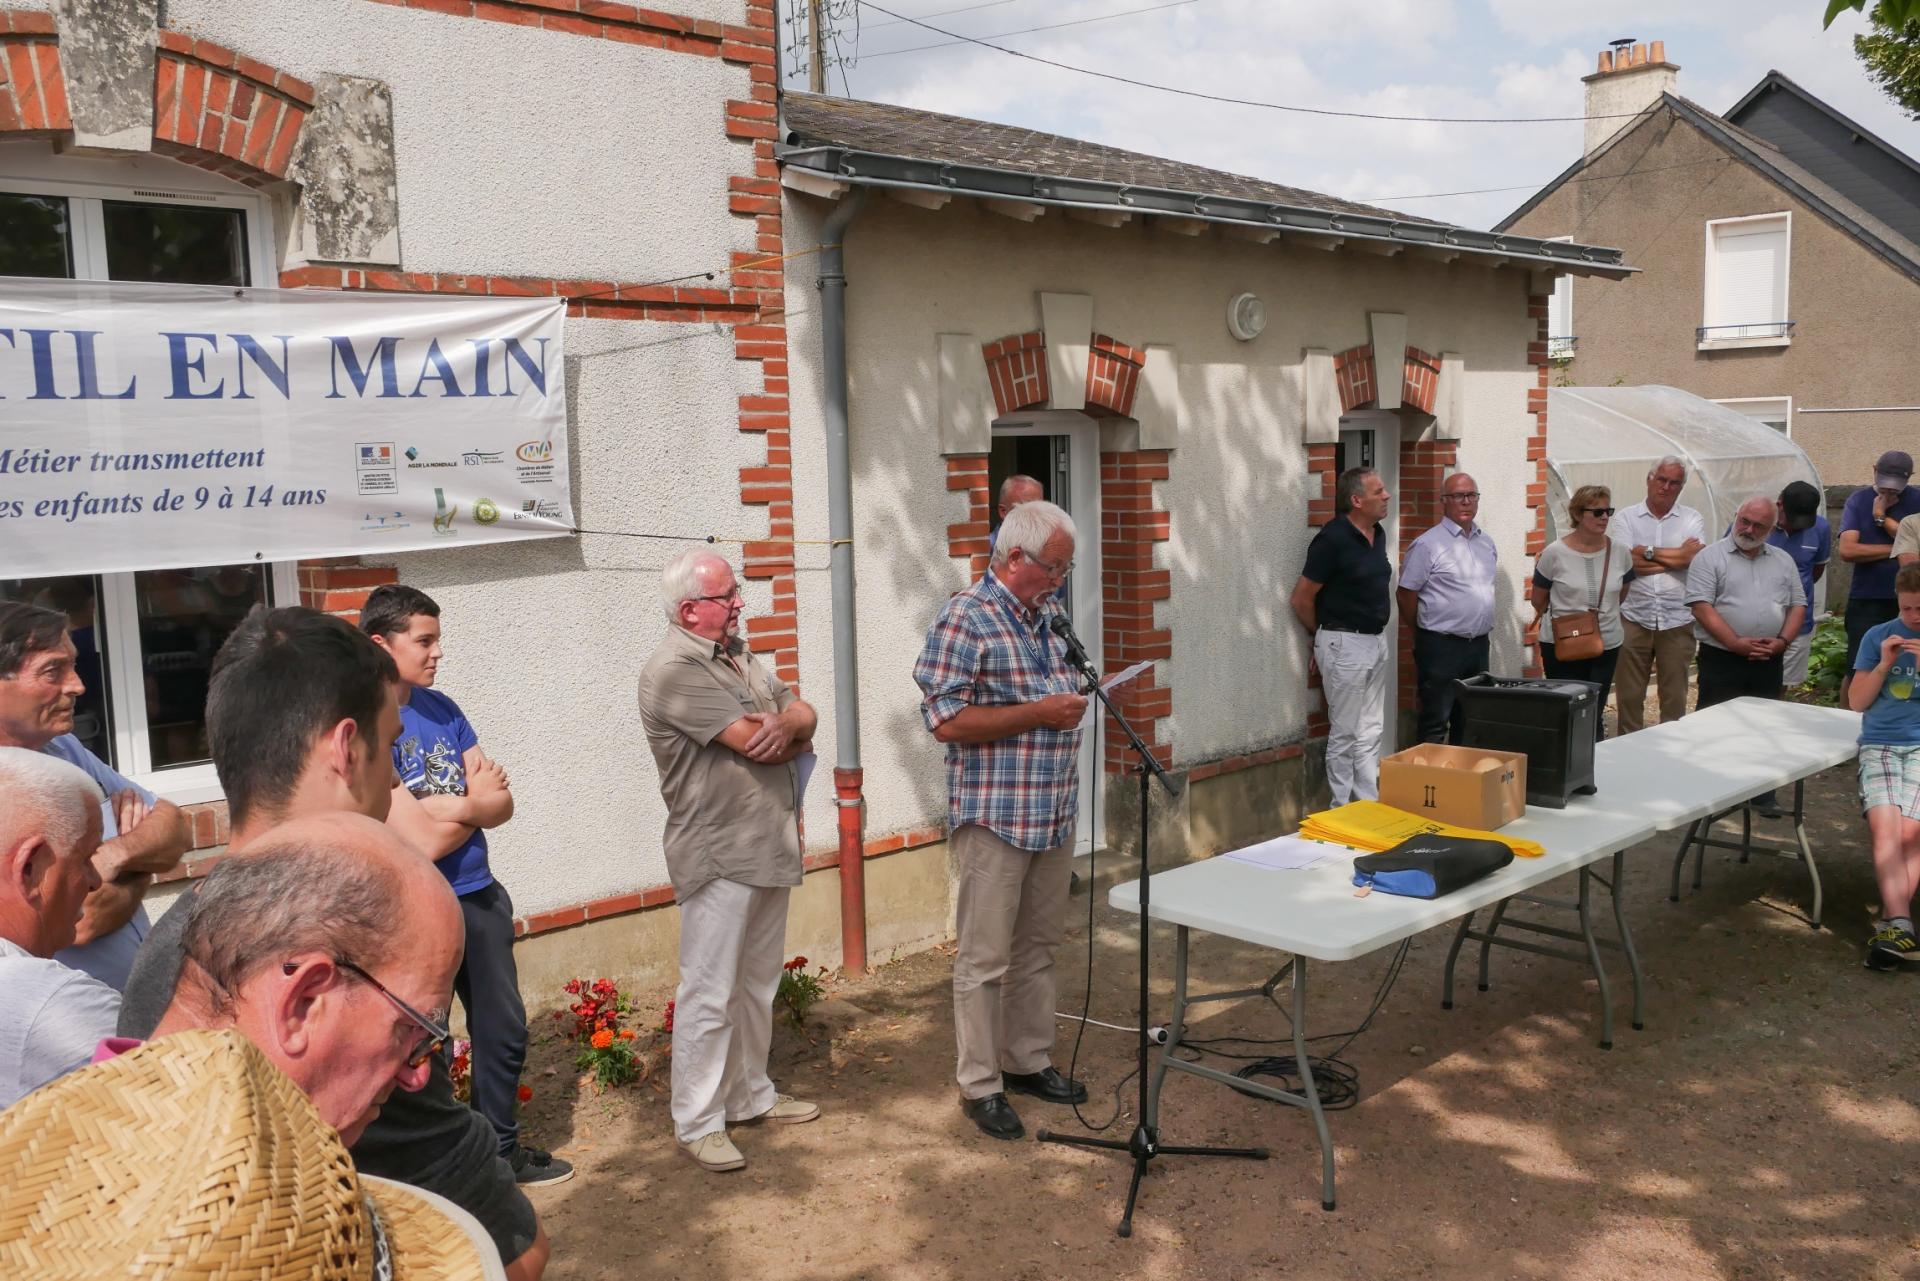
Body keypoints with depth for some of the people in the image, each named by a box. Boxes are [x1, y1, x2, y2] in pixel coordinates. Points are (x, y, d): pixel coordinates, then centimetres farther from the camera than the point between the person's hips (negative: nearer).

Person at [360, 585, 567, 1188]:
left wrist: (445, 814, -16)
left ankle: (502, 1149, 35)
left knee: (505, 1031, 17)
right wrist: (475, 803, -7)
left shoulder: (441, 708, 6)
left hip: (480, 895, 7)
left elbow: (501, 802, 2)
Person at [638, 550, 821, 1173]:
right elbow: (754, 742, -22)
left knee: (757, 984, 18)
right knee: (710, 994, -1)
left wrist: (788, 724, -15)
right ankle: (697, 1122, 10)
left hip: (769, 845, 9)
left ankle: (750, 1095, 32)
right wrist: (794, 731, -1)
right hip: (719, 856, -9)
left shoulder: (738, 655, 14)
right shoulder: (674, 671, -17)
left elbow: (803, 713, 9)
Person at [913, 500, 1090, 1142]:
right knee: (985, 957, 2)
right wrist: (1041, 713, -19)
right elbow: (947, 721, -19)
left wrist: (1074, 699, 6)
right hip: (995, 817, -8)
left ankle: (1029, 1060, 32)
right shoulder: (964, 619, -14)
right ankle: (980, 1085, 14)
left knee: (1039, 946, 18)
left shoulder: (1049, 615, 12)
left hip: (1053, 815, 8)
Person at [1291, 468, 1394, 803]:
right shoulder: (1333, 538, -17)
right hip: (1345, 645, -8)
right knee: (1346, 735, 1)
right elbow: (1301, 599, -13)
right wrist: (1324, 636, 3)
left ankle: (1371, 807, 21)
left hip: (1376, 641, 8)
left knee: (1371, 733, 13)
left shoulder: (1377, 534, 8)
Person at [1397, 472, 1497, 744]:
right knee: (1435, 724, -2)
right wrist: (1427, 633, 2)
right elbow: (1407, 593, -8)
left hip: (1479, 644, 7)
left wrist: (1480, 632, 16)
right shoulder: (1427, 545, -10)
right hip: (1442, 647, -7)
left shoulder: (1487, 542, 11)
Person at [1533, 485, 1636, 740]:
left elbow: (1621, 596, 14)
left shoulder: (1620, 551, -3)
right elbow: (1538, 601, 2)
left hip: (1607, 645, 3)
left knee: (1595, 716, 11)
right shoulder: (1555, 553, -11)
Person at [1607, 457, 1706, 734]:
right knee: (1629, 695, 5)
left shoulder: (1692, 520, 6)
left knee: (1675, 695, 8)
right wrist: (1675, 558, -8)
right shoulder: (1625, 518, 3)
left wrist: (1647, 551, -8)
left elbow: (1693, 558, -12)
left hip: (1677, 620, 1)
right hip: (1633, 618, 0)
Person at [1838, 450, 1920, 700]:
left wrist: (1883, 518, -11)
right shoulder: (1859, 500, 1)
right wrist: (1896, 549, -8)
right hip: (1867, 600, -1)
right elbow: (1847, 550, -11)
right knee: (1857, 671, -2)